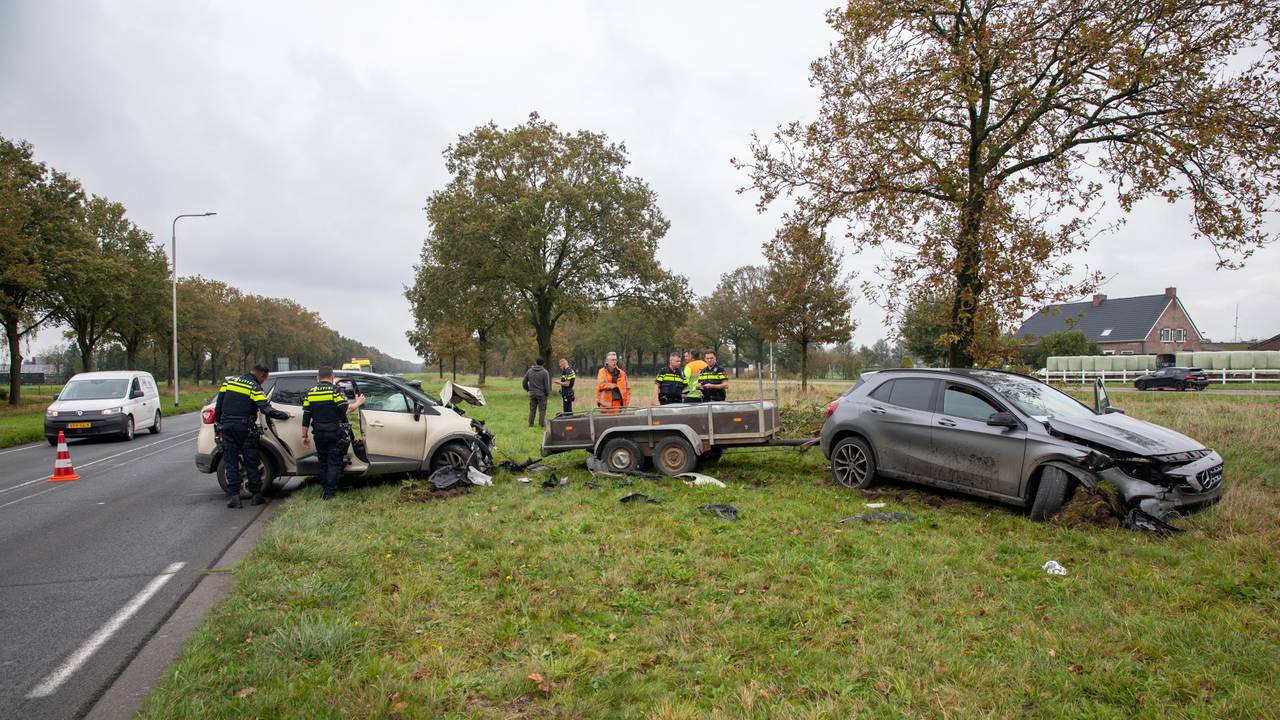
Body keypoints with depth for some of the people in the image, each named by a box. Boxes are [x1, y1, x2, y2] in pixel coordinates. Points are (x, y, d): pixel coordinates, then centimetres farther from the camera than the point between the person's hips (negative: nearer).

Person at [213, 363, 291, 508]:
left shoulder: (228, 382, 10)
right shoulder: (255, 388, -7)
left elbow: (218, 405, 11)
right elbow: (267, 409, -17)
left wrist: (217, 425, 18)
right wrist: (285, 415, -6)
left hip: (227, 427, 4)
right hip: (245, 429, -4)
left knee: (231, 463, 7)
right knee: (251, 463, 6)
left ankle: (235, 496, 4)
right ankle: (256, 495, 10)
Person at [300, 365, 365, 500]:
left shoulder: (310, 393, 6)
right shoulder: (335, 391, -9)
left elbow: (306, 418, 6)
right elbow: (346, 409, -19)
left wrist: (304, 436, 13)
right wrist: (358, 403, -1)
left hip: (319, 434, 4)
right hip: (335, 434, -4)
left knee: (323, 462, 16)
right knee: (334, 463, 1)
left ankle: (325, 490, 21)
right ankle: (330, 492, -1)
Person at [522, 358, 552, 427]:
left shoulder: (529, 371, 3)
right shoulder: (545, 372, -11)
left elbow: (524, 382, 6)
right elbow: (547, 384, -11)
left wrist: (528, 389, 18)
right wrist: (547, 393, 2)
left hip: (532, 393, 4)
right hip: (541, 393, -4)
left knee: (532, 409, 13)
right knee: (542, 410, 3)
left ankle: (530, 423, 15)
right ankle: (541, 424, 2)